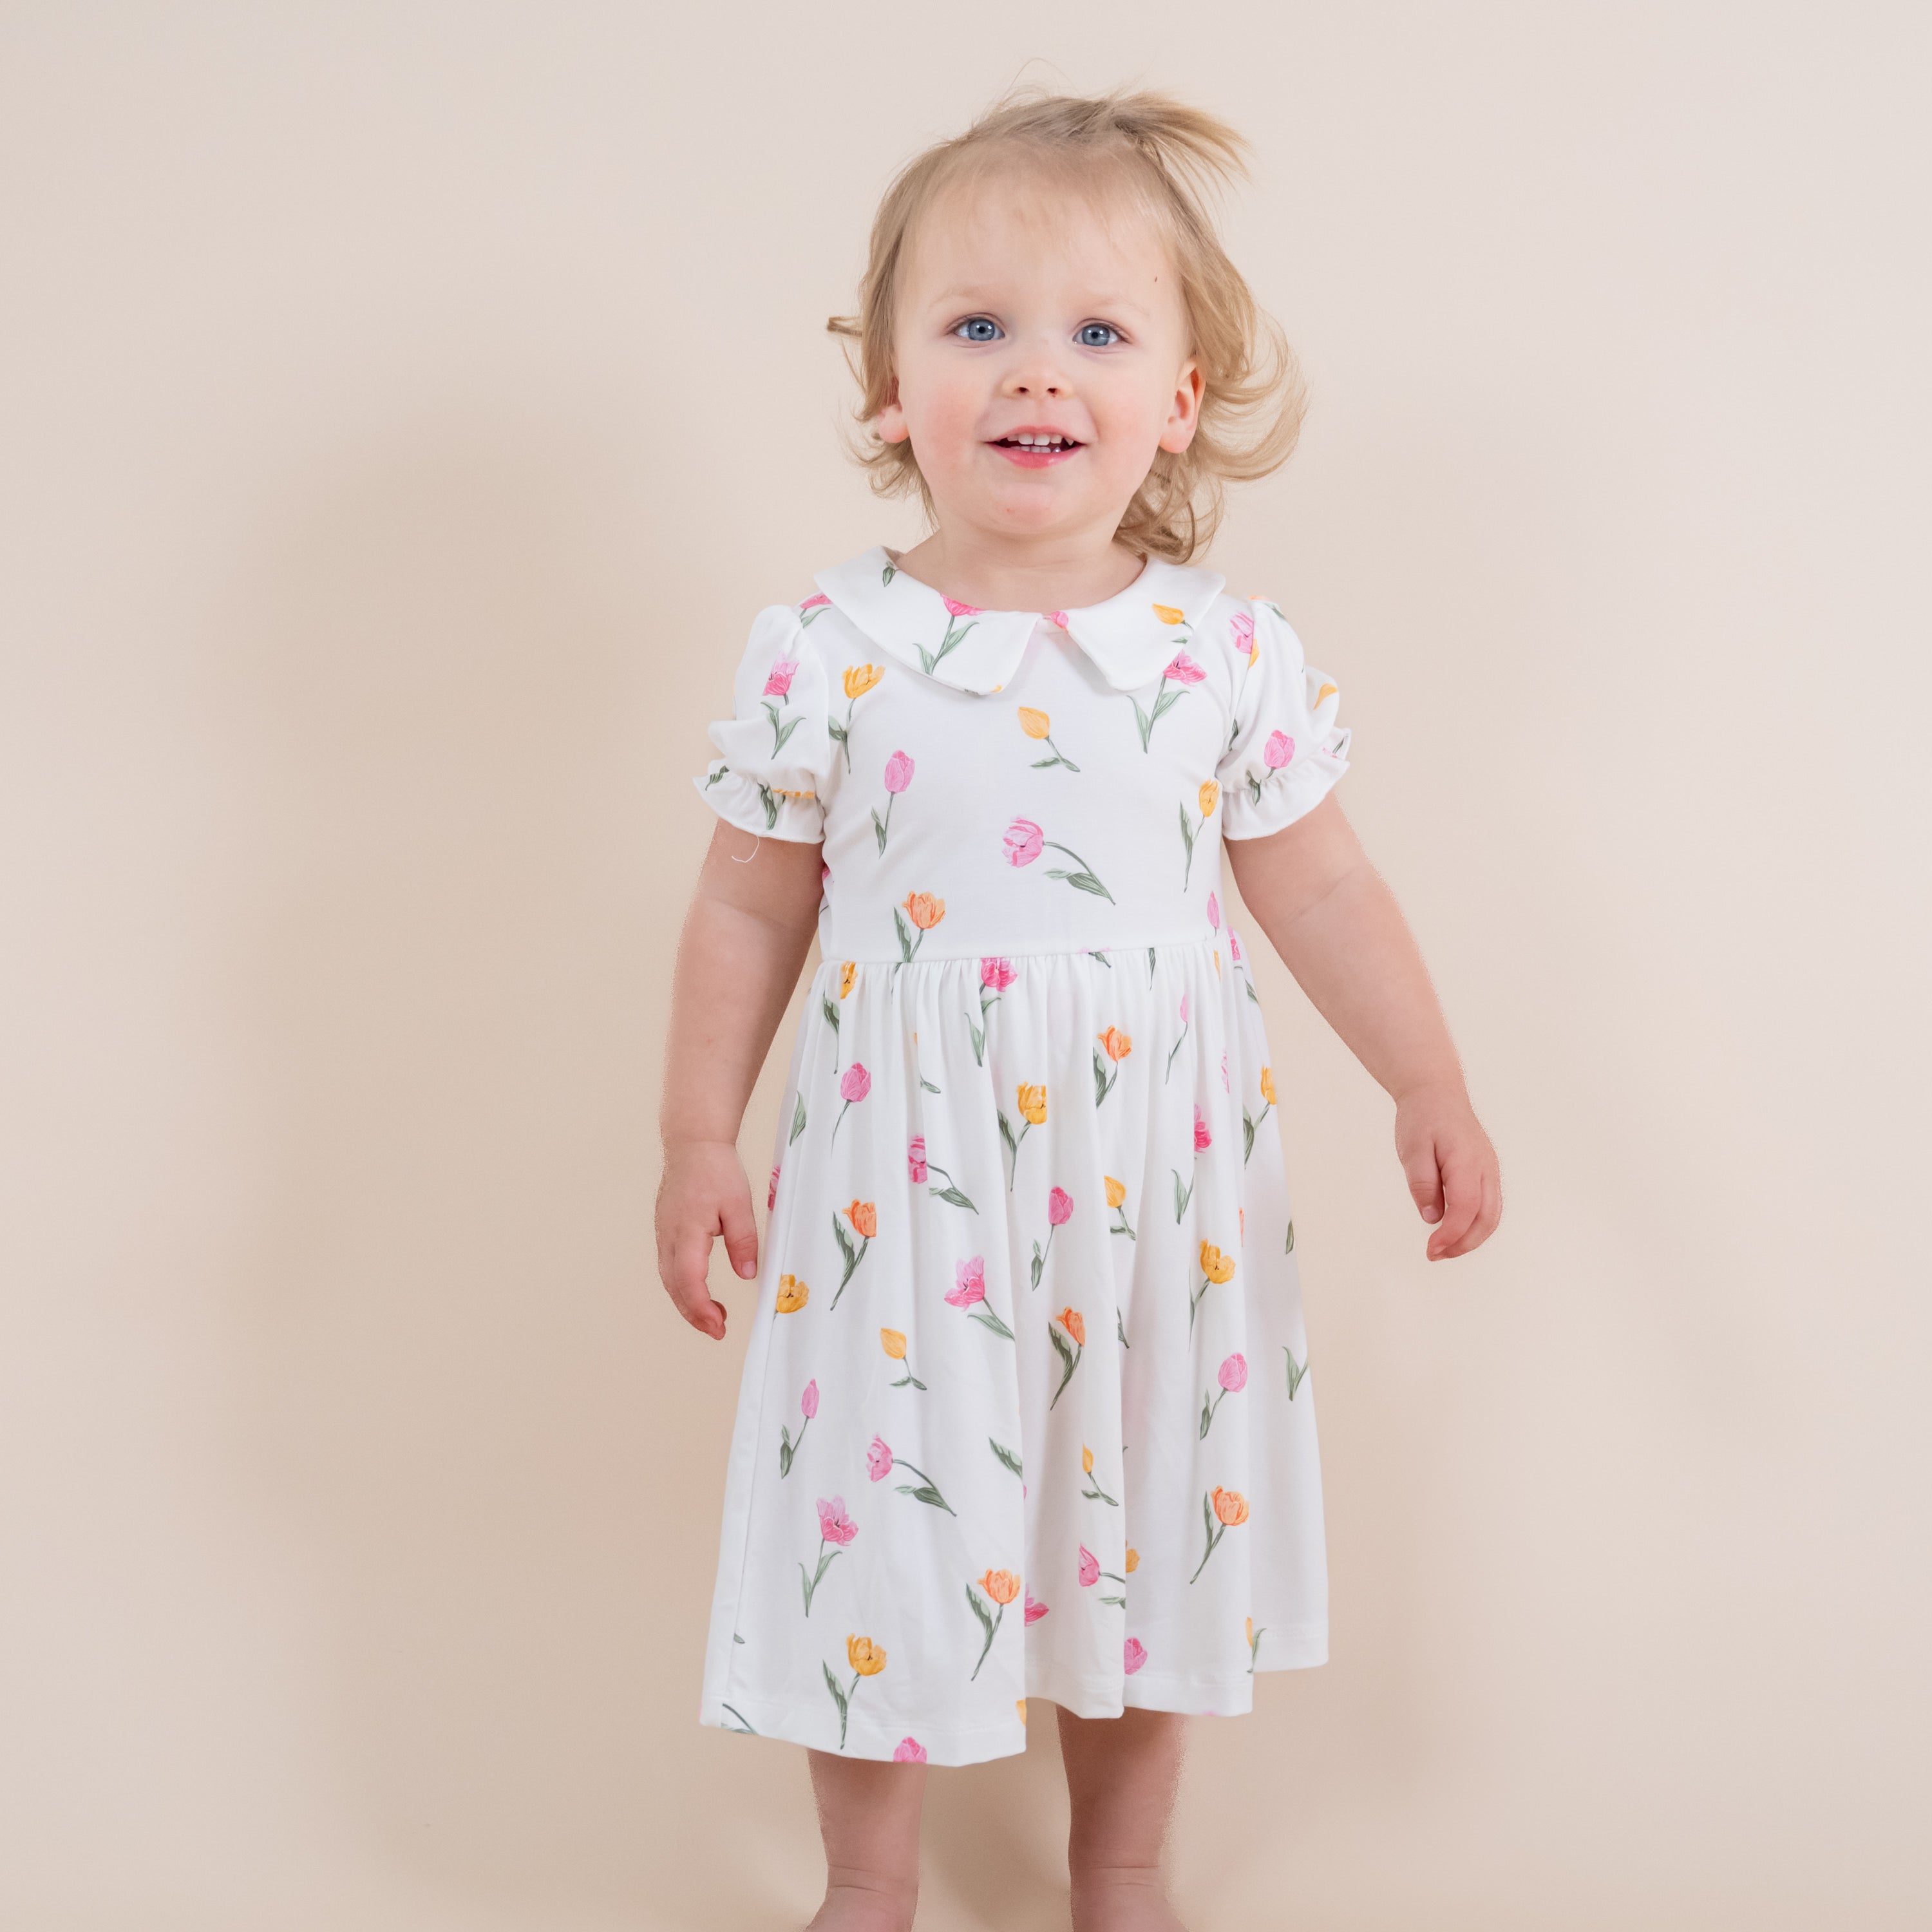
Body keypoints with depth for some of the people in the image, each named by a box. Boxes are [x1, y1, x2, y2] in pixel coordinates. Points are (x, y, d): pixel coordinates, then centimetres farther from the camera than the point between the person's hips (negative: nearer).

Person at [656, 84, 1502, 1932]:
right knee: (885, 1518, 11)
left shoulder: (1230, 653, -6)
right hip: (903, 1191, -1)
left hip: (1154, 1187, 1)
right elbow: (750, 910, 0)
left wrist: (1431, 1088, 1)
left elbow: (1318, 887, 4)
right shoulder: (824, 653, -9)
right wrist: (696, 1138, 2)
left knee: (1145, 1522, 16)